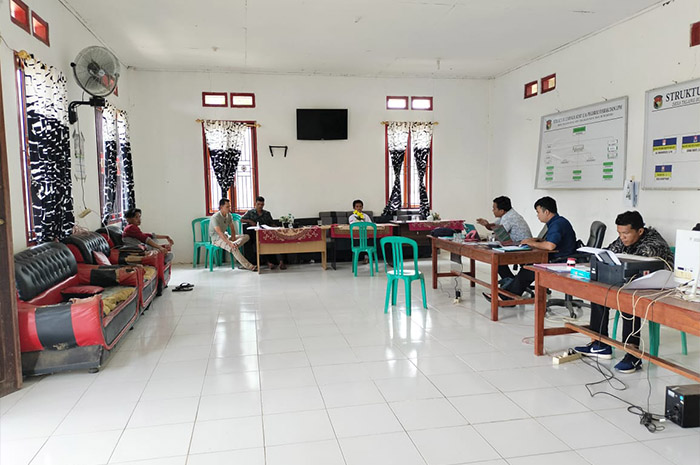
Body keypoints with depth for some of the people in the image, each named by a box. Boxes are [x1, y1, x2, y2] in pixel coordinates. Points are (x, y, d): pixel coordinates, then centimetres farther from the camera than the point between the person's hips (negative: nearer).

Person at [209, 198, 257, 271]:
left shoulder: (229, 215, 3)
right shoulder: (215, 218, -22)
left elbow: (232, 228, 9)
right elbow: (220, 233, -33)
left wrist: (233, 237, -12)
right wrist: (229, 243, -43)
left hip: (225, 236, 9)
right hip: (217, 239, -9)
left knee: (246, 237, -6)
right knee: (233, 248, -35)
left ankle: (234, 245, -32)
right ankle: (248, 266, -35)